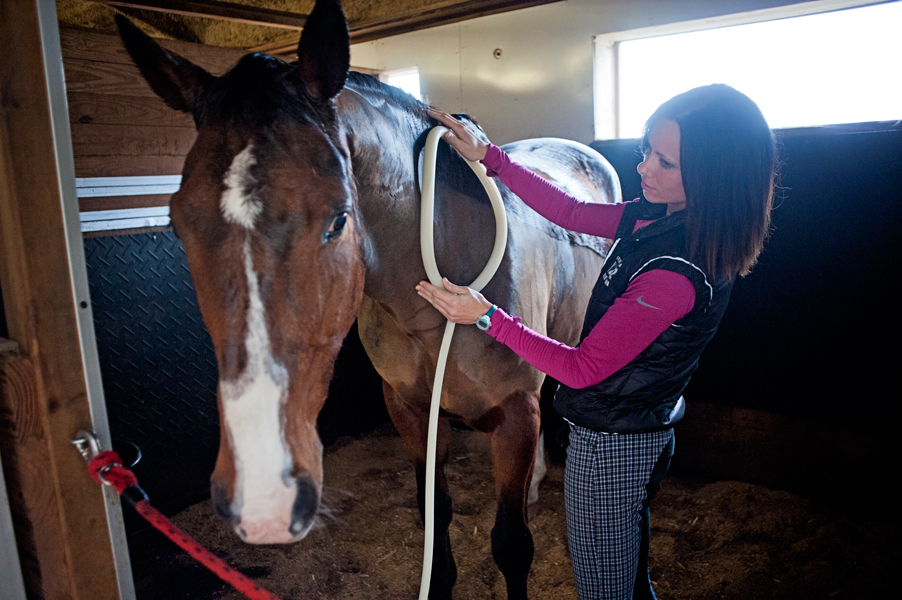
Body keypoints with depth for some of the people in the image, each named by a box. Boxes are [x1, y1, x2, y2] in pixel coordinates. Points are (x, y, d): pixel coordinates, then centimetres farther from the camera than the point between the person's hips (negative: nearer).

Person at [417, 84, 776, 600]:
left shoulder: (676, 276, -33)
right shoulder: (661, 215, -6)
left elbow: (583, 369, -25)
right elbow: (571, 212, 5)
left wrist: (488, 317, -23)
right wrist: (486, 156, 3)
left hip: (610, 447, -8)